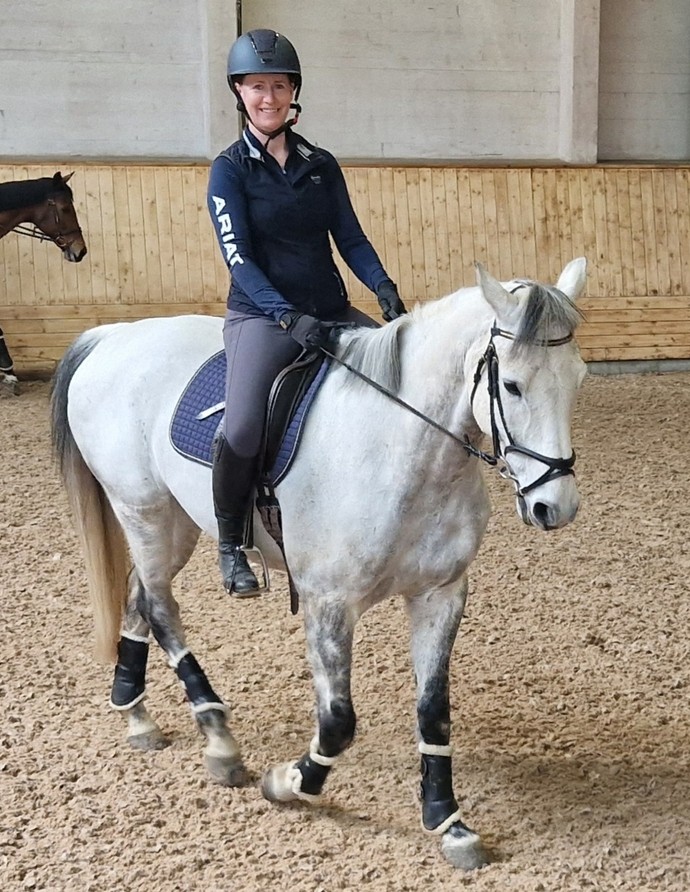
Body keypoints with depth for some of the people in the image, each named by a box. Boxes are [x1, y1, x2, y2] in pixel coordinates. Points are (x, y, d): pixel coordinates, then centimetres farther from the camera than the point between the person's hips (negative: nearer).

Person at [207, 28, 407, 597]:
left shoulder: (321, 165, 12)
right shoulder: (230, 169, -1)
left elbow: (351, 239, 9)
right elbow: (238, 256, -11)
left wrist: (385, 288, -12)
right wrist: (288, 316, -26)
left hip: (332, 312, 5)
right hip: (262, 315, -5)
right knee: (242, 429, -29)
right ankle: (230, 543, -4)